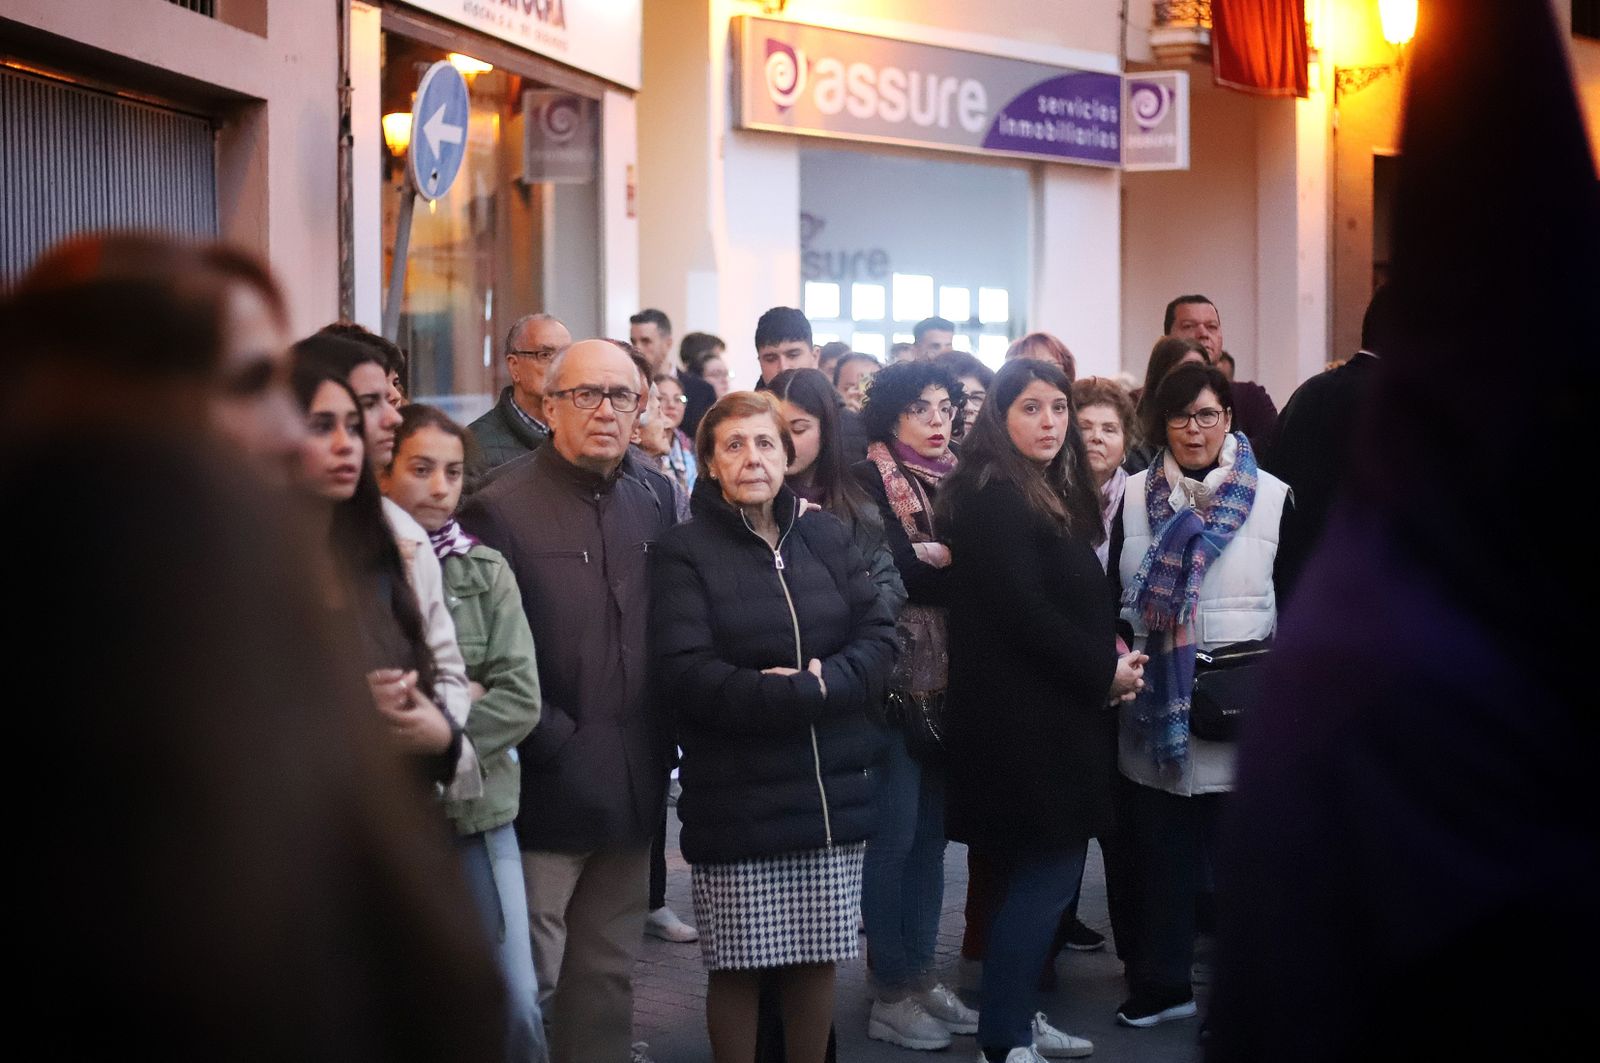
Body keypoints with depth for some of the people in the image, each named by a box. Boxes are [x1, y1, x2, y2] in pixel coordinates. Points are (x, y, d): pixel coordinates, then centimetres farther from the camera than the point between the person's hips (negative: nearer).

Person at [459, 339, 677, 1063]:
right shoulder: (499, 511, -9)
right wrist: (555, 744, -14)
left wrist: (661, 740, 5)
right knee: (529, 983, 0)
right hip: (548, 788, -5)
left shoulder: (656, 499, 9)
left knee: (610, 976, 16)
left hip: (634, 785, 6)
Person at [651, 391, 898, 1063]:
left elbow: (878, 638, 2)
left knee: (817, 959, 10)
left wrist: (817, 681, -15)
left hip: (833, 791, 4)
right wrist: (791, 692, -17)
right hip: (735, 799, -3)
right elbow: (685, 674, -14)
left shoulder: (826, 535, 10)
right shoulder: (685, 551, -3)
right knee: (738, 969, 3)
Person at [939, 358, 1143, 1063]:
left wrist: (1111, 652, 1)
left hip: (1057, 713, 9)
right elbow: (1022, 611, -20)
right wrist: (1103, 670, -12)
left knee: (1045, 874, 12)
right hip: (1023, 719, -9)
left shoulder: (1055, 493, 16)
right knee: (1044, 874, -7)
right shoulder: (992, 498, -14)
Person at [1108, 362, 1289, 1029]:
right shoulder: (1134, 496, 6)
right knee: (1159, 848, 9)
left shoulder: (1273, 497, 0)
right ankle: (1160, 985, 22)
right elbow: (1114, 595, 12)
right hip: (1153, 705, 2)